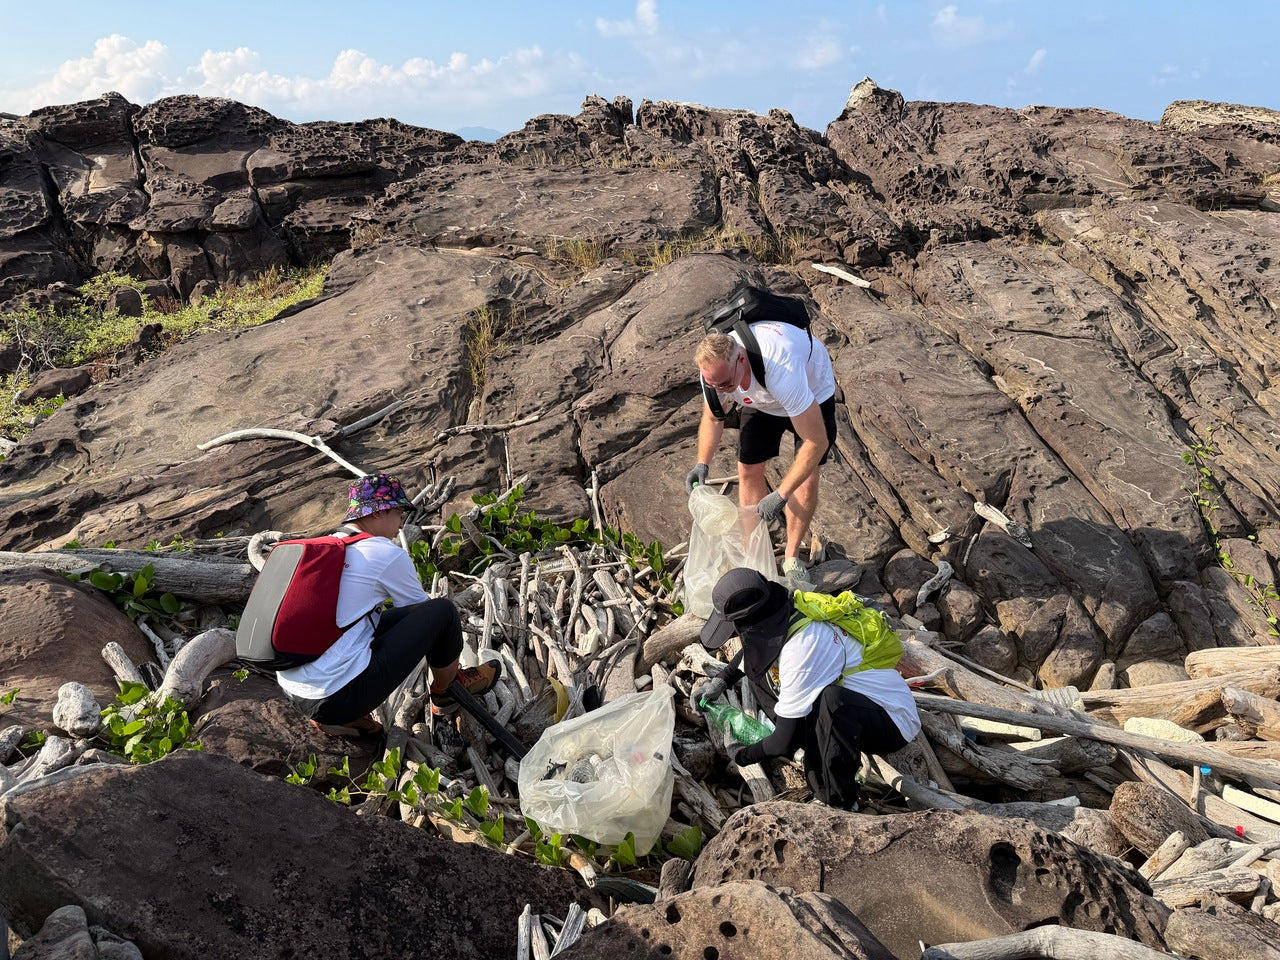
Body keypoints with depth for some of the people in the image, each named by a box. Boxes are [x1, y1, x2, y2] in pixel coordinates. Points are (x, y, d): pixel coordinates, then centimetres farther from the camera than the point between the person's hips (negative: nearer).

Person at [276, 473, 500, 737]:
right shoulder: (387, 554, -8)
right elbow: (421, 607, 9)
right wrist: (449, 626, 31)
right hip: (341, 696, -8)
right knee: (442, 610, -1)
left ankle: (343, 717, 15)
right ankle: (446, 691, 26)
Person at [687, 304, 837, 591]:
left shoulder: (782, 371, -49)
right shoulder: (714, 368, -30)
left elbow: (817, 442, -42)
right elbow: (712, 417, -8)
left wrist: (780, 496, -44)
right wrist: (703, 463, -24)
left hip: (813, 393, -4)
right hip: (760, 402, 4)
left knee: (807, 478, -8)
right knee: (749, 471, 0)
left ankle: (792, 558, 12)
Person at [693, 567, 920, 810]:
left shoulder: (801, 649, -33)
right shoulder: (779, 618, -9)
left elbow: (786, 742, -25)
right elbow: (752, 649, 20)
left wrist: (742, 755, -8)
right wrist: (721, 681, 8)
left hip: (894, 720, -8)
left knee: (831, 701, -40)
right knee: (762, 669, 3)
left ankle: (841, 804, -18)